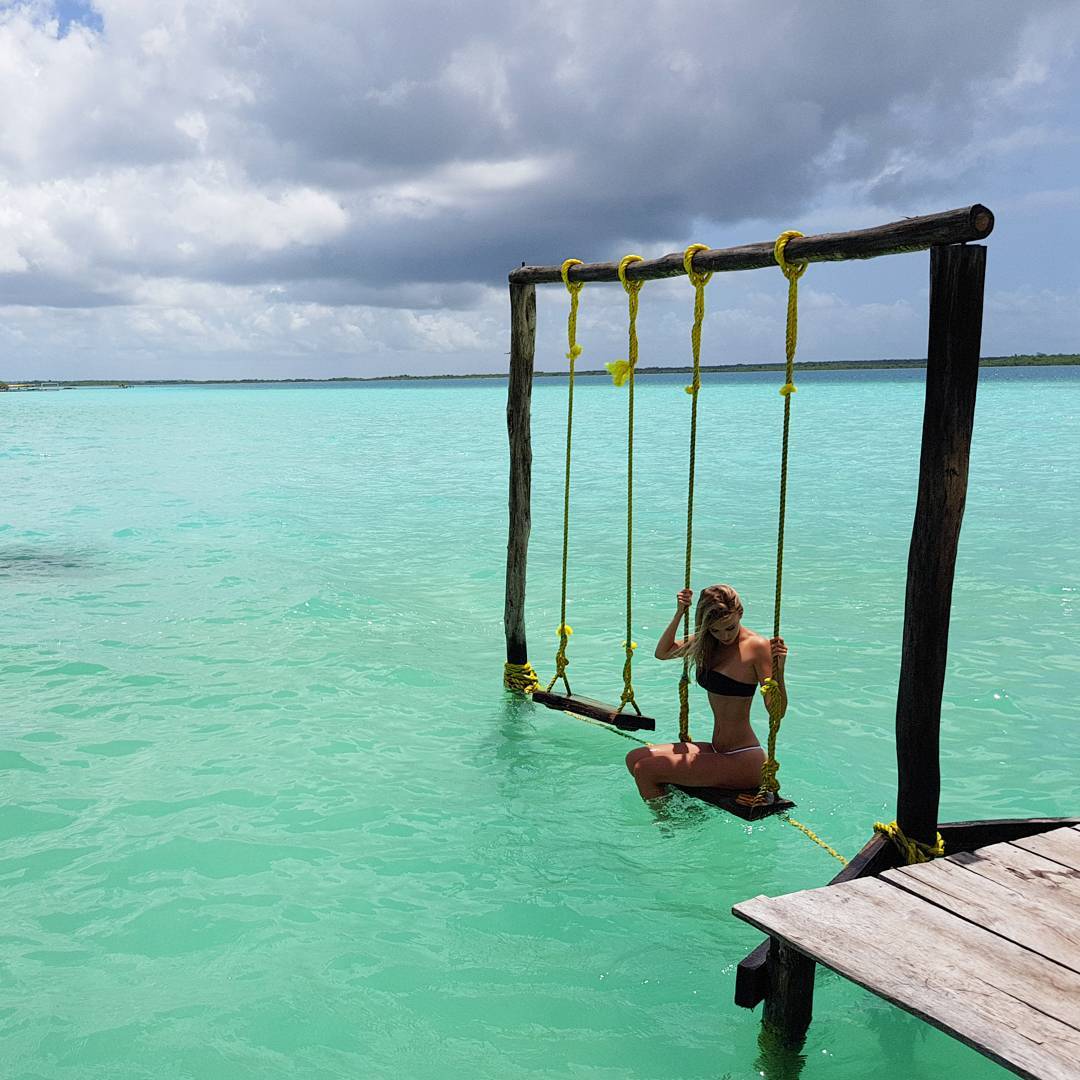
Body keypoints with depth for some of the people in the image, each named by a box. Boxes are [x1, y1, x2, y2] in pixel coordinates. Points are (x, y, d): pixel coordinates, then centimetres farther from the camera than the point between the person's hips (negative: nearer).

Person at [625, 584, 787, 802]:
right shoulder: (708, 643, 7)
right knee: (635, 759, 12)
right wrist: (679, 614, 5)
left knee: (645, 770, -13)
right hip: (717, 751, 9)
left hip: (742, 760, -9)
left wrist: (779, 669, -34)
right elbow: (662, 653, 17)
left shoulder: (756, 647, -16)